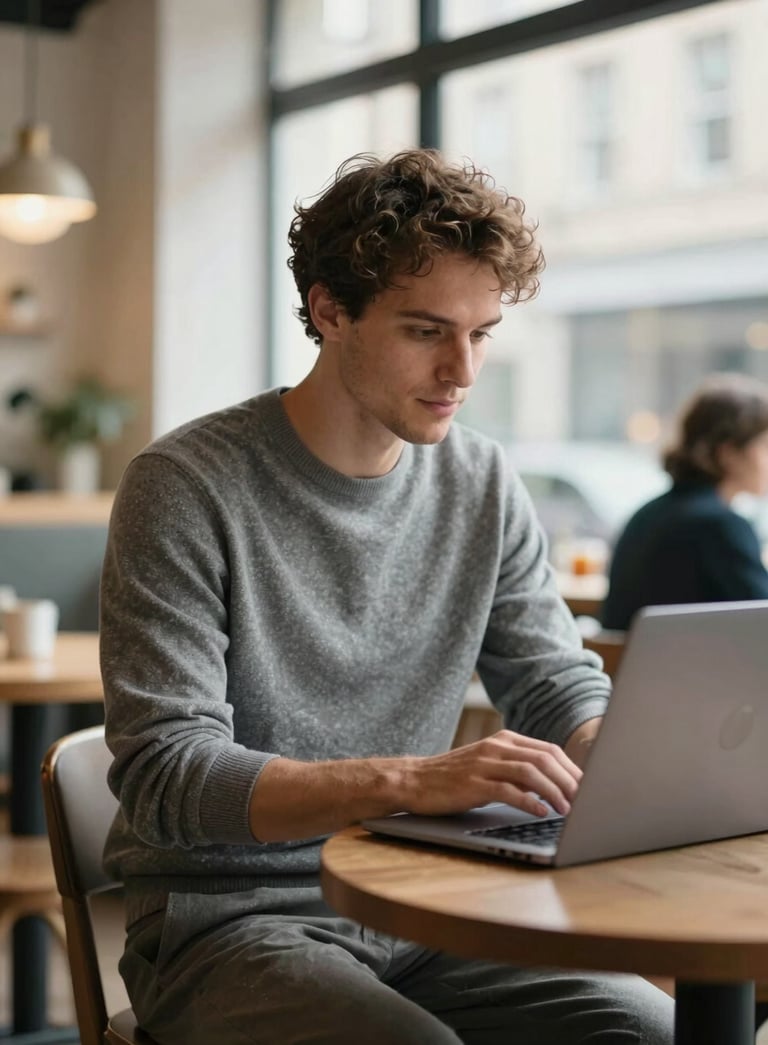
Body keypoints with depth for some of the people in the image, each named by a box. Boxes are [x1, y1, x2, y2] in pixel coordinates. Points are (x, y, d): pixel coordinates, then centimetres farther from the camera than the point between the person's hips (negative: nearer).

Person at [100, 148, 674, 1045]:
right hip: (228, 917, -5)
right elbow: (160, 774, -18)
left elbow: (563, 691, 9)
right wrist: (409, 780, -31)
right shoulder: (185, 486, -12)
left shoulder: (483, 485, 5)